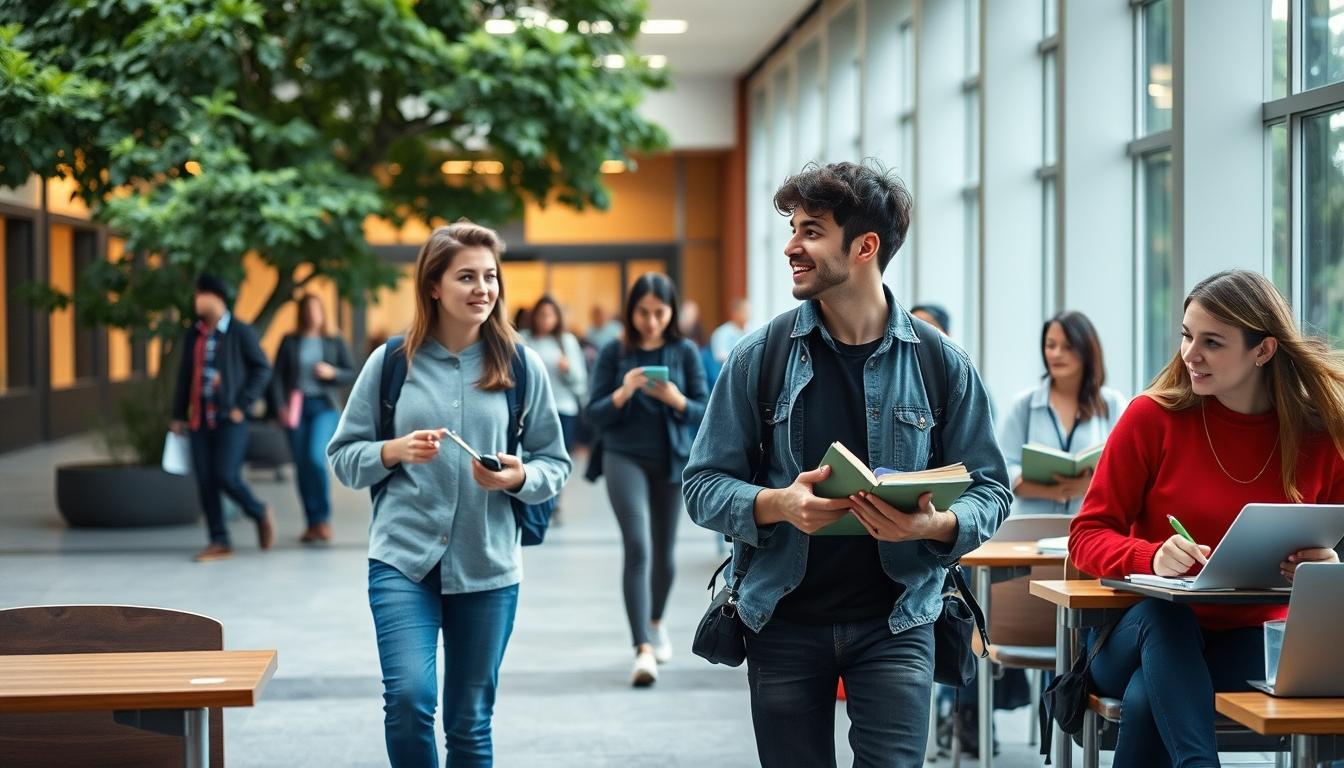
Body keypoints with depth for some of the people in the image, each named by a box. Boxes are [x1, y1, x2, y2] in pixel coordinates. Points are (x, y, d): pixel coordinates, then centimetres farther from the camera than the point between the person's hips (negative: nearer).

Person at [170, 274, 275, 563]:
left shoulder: (240, 332, -4)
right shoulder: (193, 334, 11)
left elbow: (262, 368, -3)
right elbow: (185, 375, 17)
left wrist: (242, 405, -8)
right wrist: (179, 415, 15)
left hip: (229, 419, -5)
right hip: (200, 419, 5)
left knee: (226, 477, -13)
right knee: (205, 482, 1)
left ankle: (260, 514, 14)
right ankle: (219, 542, 8)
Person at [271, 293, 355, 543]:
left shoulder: (334, 342, 8)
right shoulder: (289, 342, 9)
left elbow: (351, 375, 9)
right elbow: (277, 376, 5)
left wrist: (332, 373, -11)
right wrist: (280, 406, -7)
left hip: (324, 406, -2)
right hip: (296, 408, 2)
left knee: (316, 458, -20)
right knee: (302, 466, 2)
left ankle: (324, 519, -8)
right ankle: (313, 523, 9)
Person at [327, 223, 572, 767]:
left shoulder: (522, 366, 2)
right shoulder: (390, 362, 2)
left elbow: (555, 464, 6)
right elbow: (343, 458, 6)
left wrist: (518, 478, -15)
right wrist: (396, 450, -13)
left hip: (488, 565, 1)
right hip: (402, 558, -1)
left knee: (470, 723, 8)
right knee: (408, 698, -17)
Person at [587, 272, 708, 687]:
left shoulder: (685, 352, 0)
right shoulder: (614, 353, -2)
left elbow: (704, 413, -1)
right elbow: (595, 414, -3)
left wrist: (676, 400, -21)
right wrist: (622, 393, -22)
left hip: (673, 460, 2)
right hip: (626, 456, -2)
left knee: (664, 552, 14)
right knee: (637, 547, -17)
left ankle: (656, 622, 43)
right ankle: (643, 650, -22)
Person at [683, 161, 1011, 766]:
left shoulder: (941, 364, -1)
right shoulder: (759, 358, 0)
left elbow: (989, 489, 2)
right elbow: (703, 486, 0)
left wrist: (936, 525, -20)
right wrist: (778, 505, -20)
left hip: (895, 620, -1)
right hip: (783, 620, 1)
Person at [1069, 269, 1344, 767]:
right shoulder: (1152, 417, -3)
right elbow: (1087, 535, -2)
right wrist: (1152, 558, -23)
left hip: (1254, 639, -1)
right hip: (1152, 632, 1)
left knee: (1148, 701, -34)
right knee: (1161, 614, -37)